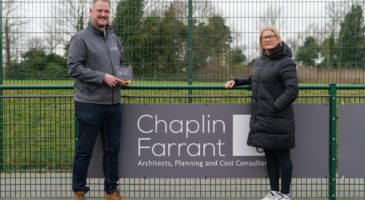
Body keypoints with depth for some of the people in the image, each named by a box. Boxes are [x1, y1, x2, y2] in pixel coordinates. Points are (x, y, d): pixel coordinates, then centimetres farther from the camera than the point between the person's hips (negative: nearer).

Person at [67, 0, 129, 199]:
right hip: (89, 104, -6)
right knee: (84, 150, 2)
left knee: (112, 149, 11)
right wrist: (102, 77, -18)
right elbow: (73, 68, -14)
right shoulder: (80, 38, -6)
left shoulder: (114, 38, 14)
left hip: (113, 104, 6)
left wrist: (123, 77, 6)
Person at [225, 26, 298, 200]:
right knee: (269, 155, 13)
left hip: (277, 119, -7)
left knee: (282, 155, 2)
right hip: (261, 118, 8)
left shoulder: (285, 62, -10)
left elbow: (292, 91, -16)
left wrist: (274, 108, -22)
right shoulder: (260, 60, 13)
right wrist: (236, 81, 16)